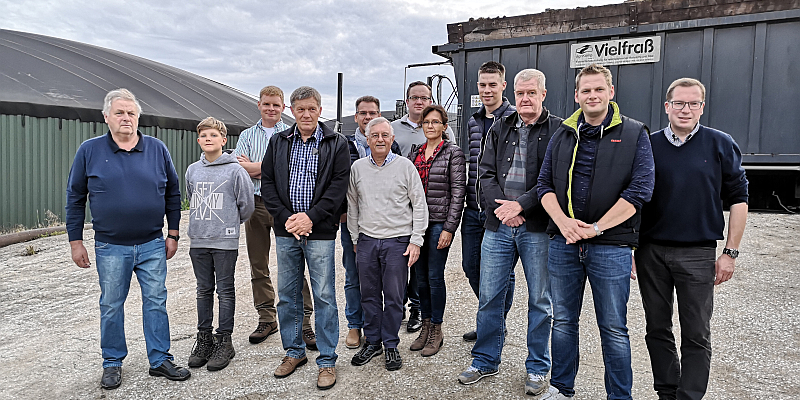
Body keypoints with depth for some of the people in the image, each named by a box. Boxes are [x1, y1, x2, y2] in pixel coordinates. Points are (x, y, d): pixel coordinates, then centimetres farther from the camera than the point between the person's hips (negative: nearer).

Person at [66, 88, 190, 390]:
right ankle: (112, 363, 27)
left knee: (156, 302, 6)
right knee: (111, 306, 10)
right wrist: (75, 241, 3)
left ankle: (160, 360, 19)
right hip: (110, 248, 0)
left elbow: (173, 193, 8)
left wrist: (173, 234, 6)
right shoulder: (89, 151, -1)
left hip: (152, 245, 1)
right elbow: (75, 198, 5)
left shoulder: (157, 149, 2)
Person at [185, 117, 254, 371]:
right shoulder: (192, 170, 7)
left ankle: (224, 340, 14)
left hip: (225, 241, -4)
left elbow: (246, 204, -2)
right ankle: (204, 338, 25)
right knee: (204, 291, 13)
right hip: (198, 241, 5)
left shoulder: (235, 170, -8)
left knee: (225, 291, 4)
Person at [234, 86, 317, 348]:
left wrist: (253, 166, -6)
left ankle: (304, 322, 4)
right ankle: (267, 319, 24)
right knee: (258, 266, 10)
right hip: (256, 205, 4)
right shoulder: (247, 135, 13)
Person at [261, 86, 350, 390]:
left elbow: (339, 185, -6)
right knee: (287, 295, 12)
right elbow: (267, 183, 5)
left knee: (324, 296, 1)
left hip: (320, 231, -3)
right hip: (286, 230, 4)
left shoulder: (336, 144, 1)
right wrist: (286, 217, -8)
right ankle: (294, 352, 29)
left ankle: (327, 361, 14)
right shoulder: (278, 142, 9)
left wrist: (311, 217, -15)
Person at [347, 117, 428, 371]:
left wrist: (416, 240, -4)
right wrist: (355, 238, 13)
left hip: (398, 241, -3)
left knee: (393, 297, 3)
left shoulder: (405, 166, -2)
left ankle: (391, 346, 19)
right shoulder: (358, 168, 7)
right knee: (369, 295, 10)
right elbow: (352, 206, 15)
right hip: (367, 241, 3)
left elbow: (419, 205, 0)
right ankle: (372, 342, 26)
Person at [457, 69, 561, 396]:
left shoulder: (558, 130, 0)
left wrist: (521, 205, -17)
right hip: (498, 226, 4)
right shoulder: (499, 129, 13)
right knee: (490, 296, 9)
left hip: (538, 227, -3)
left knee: (540, 300, 8)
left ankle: (537, 368, 25)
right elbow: (486, 173, 7)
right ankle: (486, 360, 26)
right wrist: (502, 206, -9)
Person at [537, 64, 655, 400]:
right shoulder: (563, 135, 11)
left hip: (611, 246, -3)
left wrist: (595, 228, -14)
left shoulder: (634, 134, 1)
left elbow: (640, 189, -9)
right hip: (563, 243, 3)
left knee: (614, 329, 6)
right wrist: (563, 221, -11)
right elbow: (545, 183, 7)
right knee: (563, 321, 14)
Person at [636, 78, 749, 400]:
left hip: (697, 253, -2)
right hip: (651, 251, 2)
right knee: (657, 329, 11)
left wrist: (730, 252, -2)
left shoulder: (720, 144, 2)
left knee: (696, 335, 3)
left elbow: (738, 199, 3)